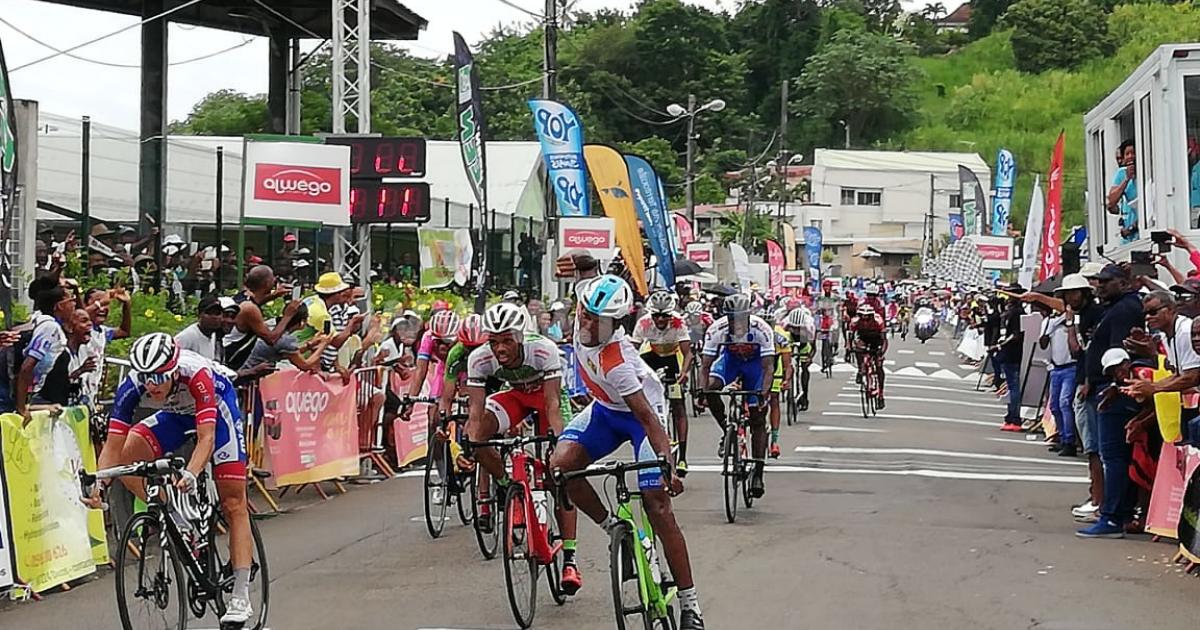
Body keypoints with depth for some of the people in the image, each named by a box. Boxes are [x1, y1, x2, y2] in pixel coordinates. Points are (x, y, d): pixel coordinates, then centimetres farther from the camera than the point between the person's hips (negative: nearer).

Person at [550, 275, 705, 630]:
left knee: (658, 506, -15)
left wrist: (667, 465, -46)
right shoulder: (584, 323, -19)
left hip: (640, 411, -7)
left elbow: (648, 417, -38)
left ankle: (689, 601, -8)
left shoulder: (616, 363, -37)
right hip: (606, 408, 7)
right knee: (560, 465, -18)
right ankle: (614, 528, 4)